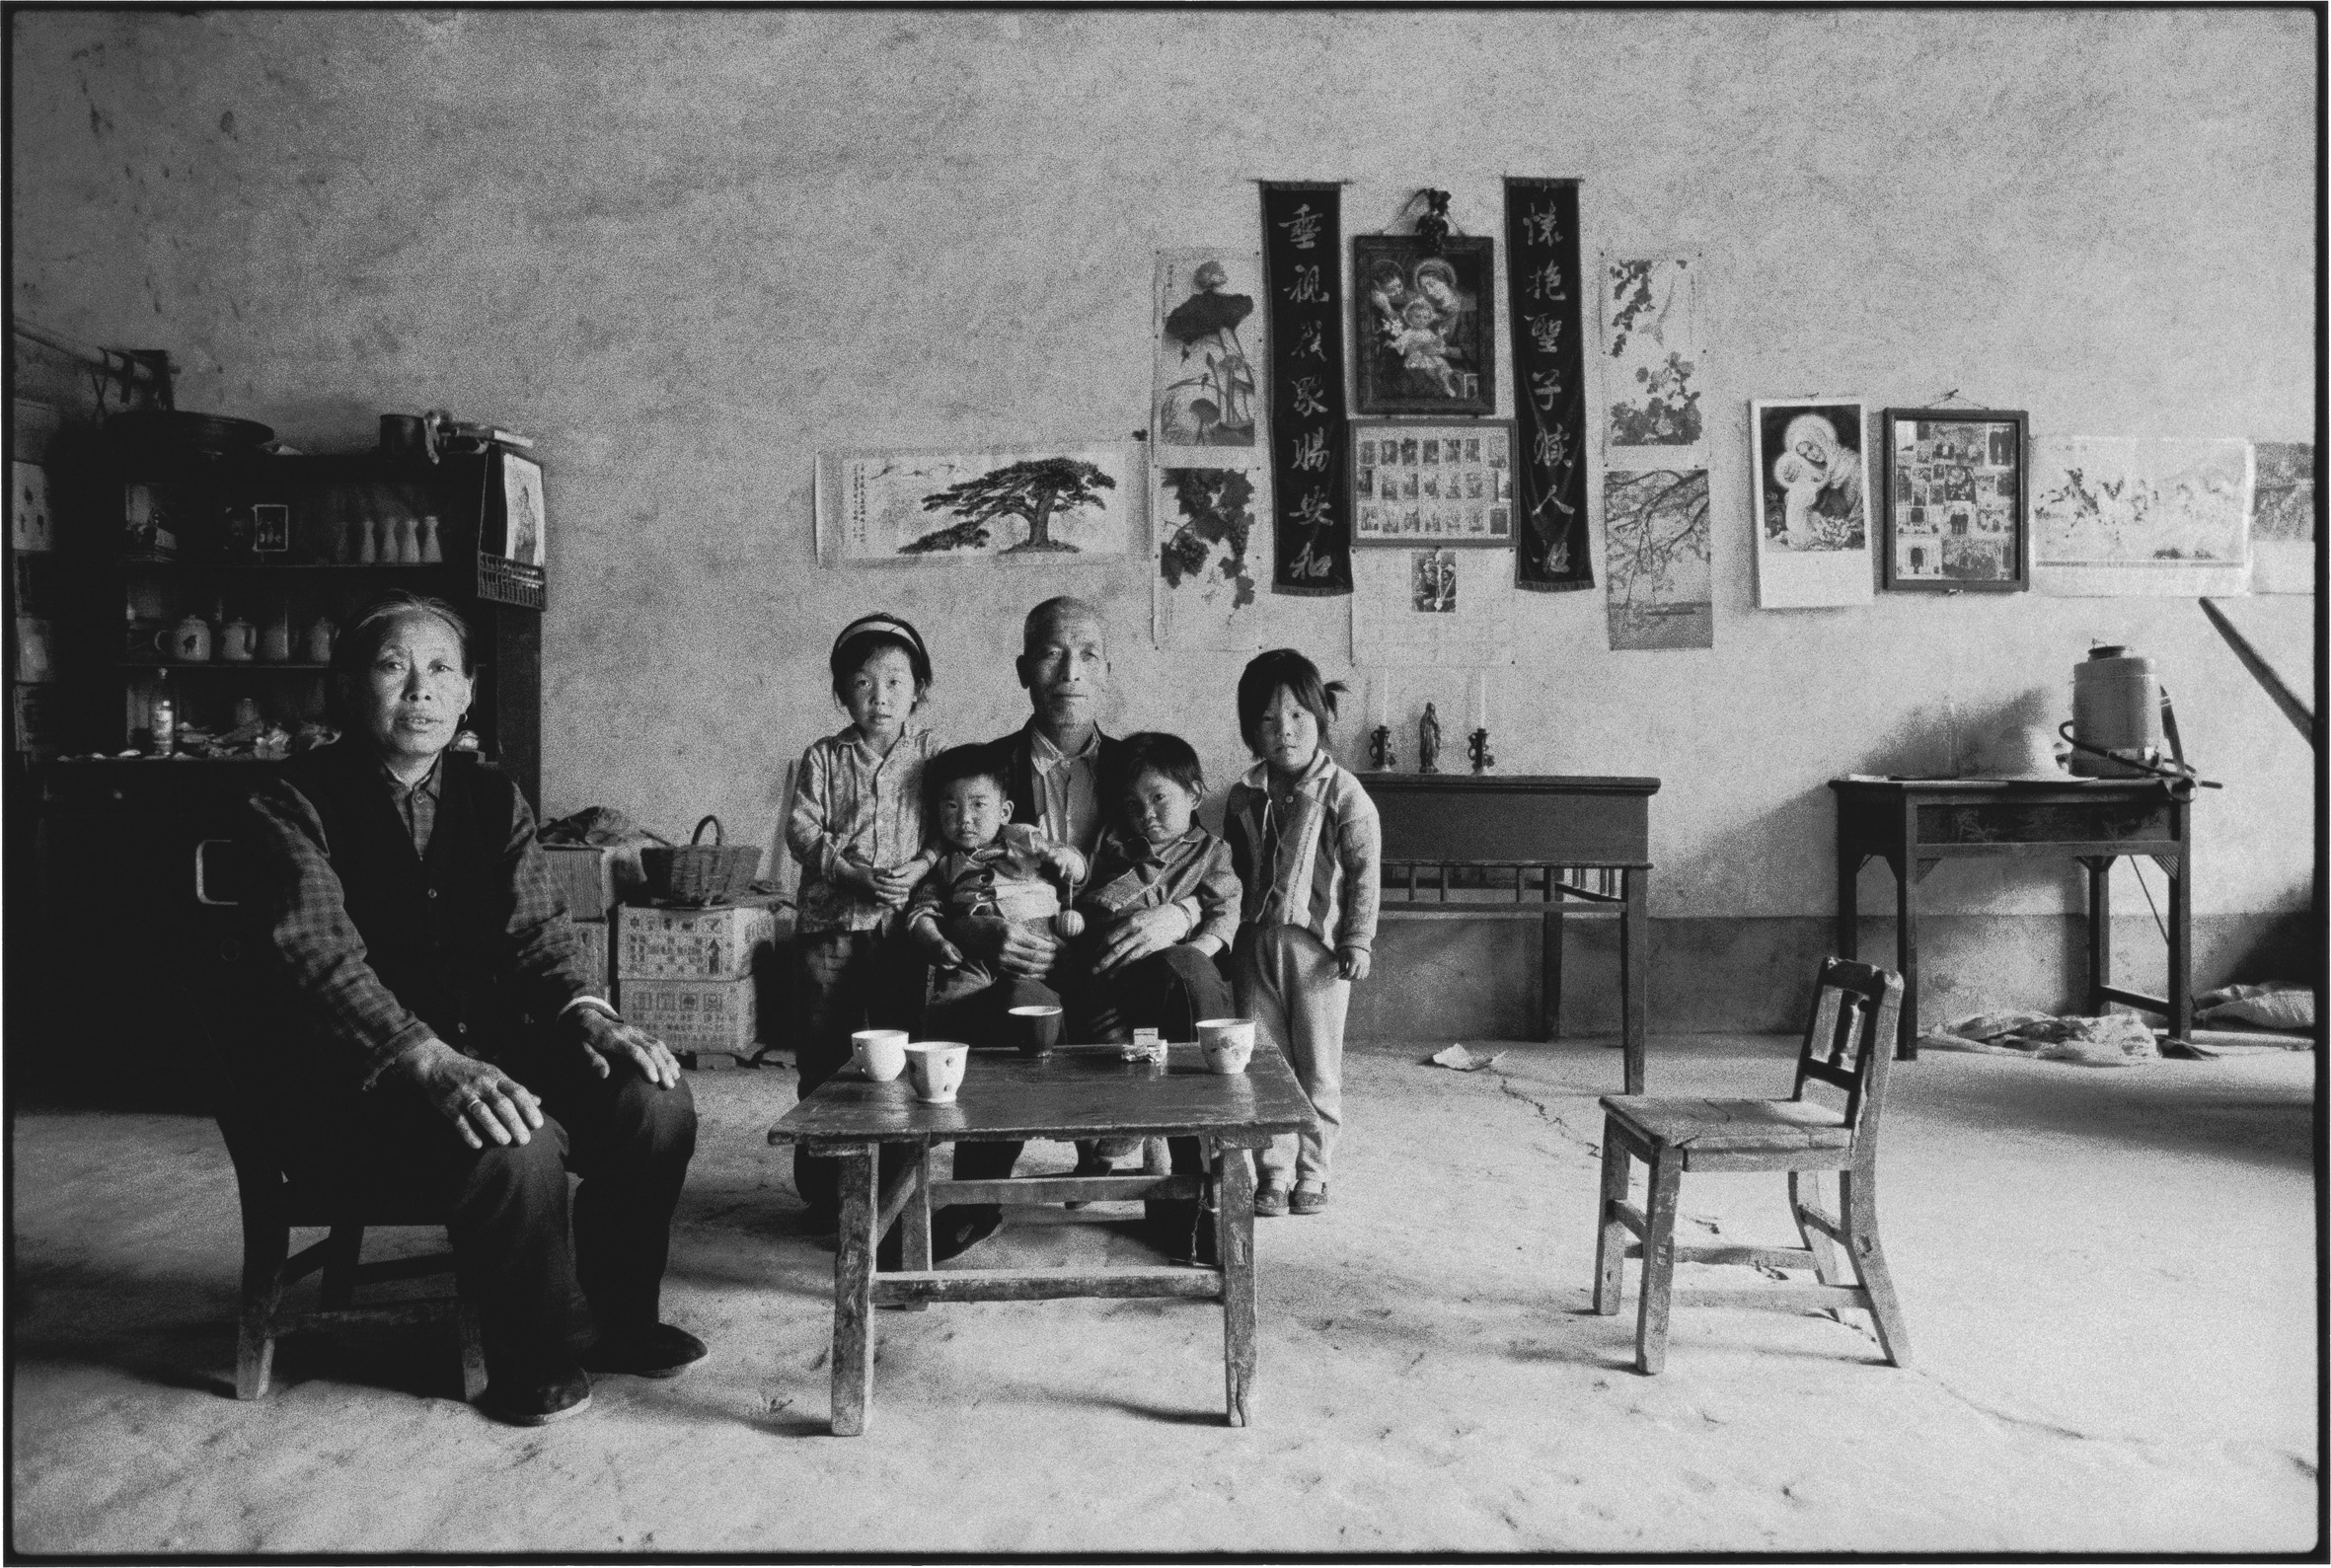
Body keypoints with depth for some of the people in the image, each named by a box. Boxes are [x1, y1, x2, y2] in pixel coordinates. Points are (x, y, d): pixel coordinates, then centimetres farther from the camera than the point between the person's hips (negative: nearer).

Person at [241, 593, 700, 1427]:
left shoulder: (492, 798, 11)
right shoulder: (294, 803, -5)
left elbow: (536, 930, 4)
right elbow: (321, 959, -19)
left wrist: (586, 1011, -19)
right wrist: (433, 1063, -35)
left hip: (486, 1049, 5)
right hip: (351, 1076, -5)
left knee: (655, 1102, -18)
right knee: (515, 1144, -33)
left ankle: (616, 1315, 8)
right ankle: (541, 1351, -3)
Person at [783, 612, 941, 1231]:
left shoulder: (929, 754, 4)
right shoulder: (823, 757, 4)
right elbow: (802, 829, -3)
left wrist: (918, 867, -19)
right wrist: (856, 873, -17)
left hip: (902, 923, 0)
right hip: (830, 923, 0)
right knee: (821, 1054, 6)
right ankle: (821, 1192, 19)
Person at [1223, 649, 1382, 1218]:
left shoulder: (1344, 793, -7)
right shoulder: (1244, 797, 6)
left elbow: (1365, 871, -7)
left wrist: (1358, 939, -10)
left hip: (1318, 946, -4)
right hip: (1256, 942, 4)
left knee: (1318, 1068, 6)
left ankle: (1312, 1173, 20)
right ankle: (1272, 1173, 19)